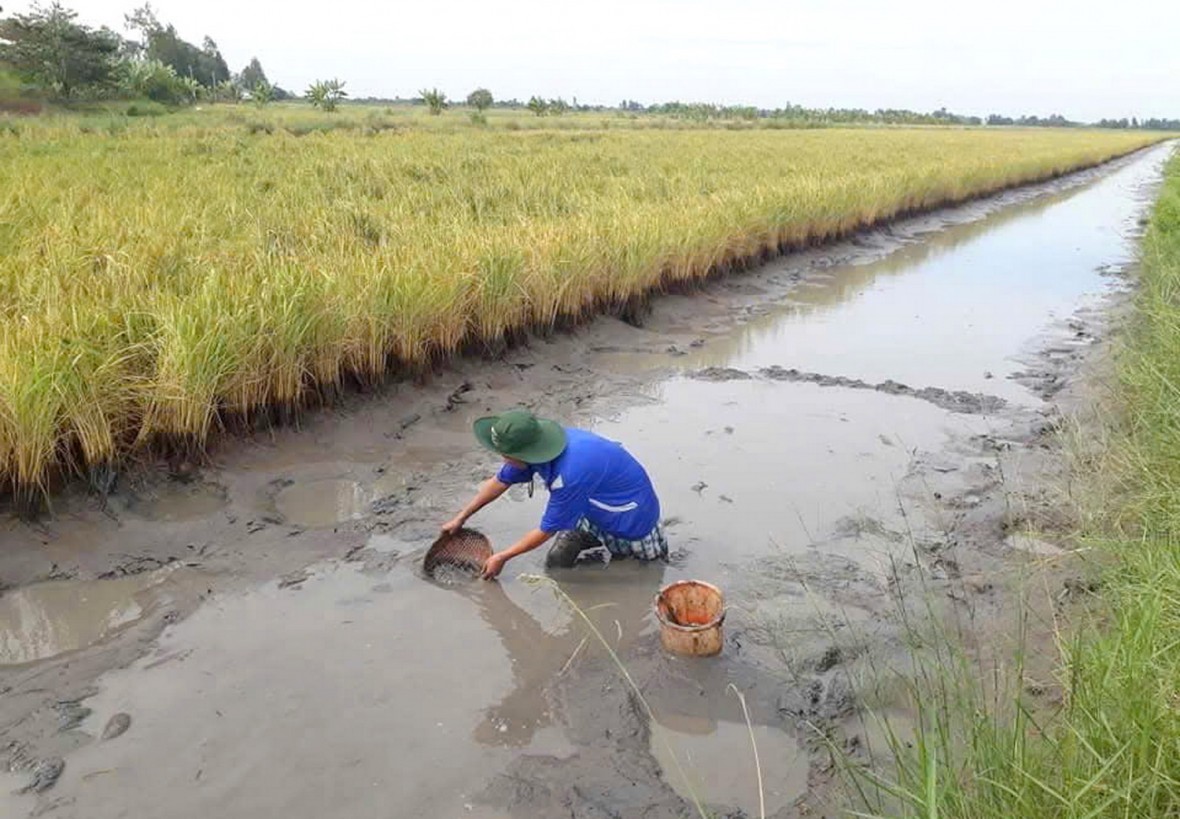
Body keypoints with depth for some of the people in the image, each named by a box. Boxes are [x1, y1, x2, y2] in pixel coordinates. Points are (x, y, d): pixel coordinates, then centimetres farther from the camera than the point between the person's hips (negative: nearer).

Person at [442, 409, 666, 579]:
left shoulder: (570, 474, -42)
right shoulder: (537, 443, -18)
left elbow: (547, 530, -27)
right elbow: (500, 481, 0)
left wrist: (502, 557, -15)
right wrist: (461, 518, 4)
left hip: (630, 517, -7)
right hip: (594, 511, 7)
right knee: (556, 563, 8)